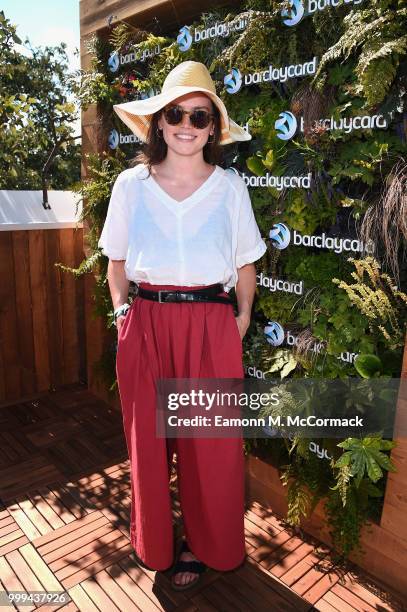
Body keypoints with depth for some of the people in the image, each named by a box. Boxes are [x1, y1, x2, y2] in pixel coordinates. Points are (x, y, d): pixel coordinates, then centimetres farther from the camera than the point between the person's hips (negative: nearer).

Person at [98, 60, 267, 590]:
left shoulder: (230, 187, 3)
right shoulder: (131, 184, 4)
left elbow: (245, 263, 8)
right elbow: (117, 260, 12)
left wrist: (242, 319, 1)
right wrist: (122, 310, 4)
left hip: (211, 326, 0)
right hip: (146, 324, 1)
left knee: (212, 443, 8)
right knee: (148, 438, 13)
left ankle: (204, 545, 35)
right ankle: (155, 544, 39)